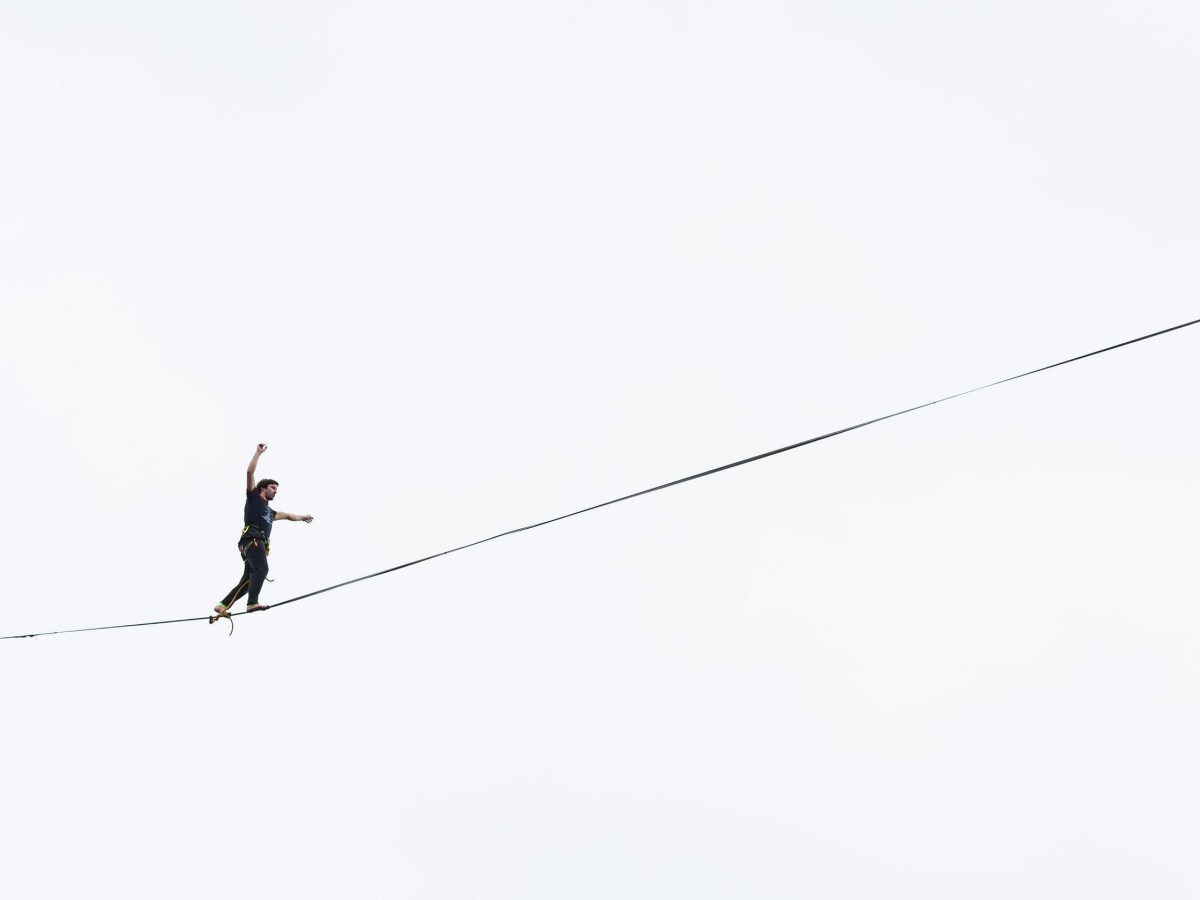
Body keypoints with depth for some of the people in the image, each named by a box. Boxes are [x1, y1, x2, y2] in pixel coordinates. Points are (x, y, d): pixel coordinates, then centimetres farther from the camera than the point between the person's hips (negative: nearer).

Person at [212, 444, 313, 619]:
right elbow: (250, 472, 6)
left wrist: (302, 517, 65)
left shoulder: (269, 512, 34)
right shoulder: (254, 497, 14)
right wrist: (258, 453, 7)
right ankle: (252, 603, -44)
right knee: (261, 569, -29)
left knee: (248, 579, -2)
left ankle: (222, 605, -2)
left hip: (260, 544, 8)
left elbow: (287, 516, 53)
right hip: (252, 539, -8)